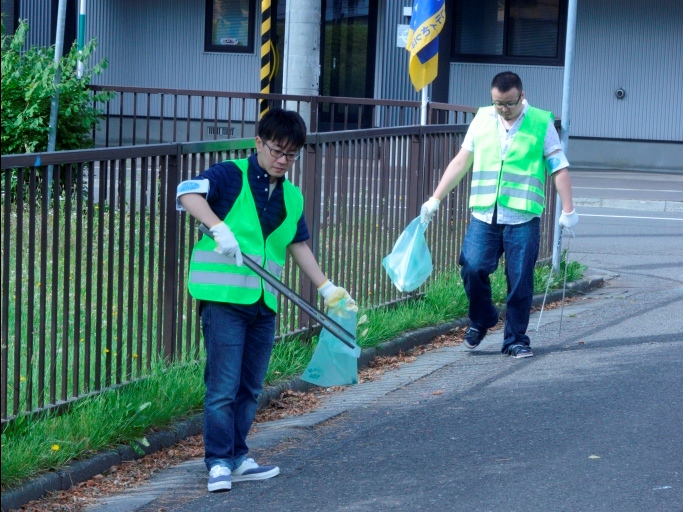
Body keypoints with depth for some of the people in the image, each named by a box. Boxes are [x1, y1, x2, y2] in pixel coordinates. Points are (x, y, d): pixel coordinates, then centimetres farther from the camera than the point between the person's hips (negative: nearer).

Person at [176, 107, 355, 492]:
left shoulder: (293, 197, 14)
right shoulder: (232, 176, -6)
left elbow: (298, 244, 24)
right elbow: (189, 192, -21)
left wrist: (327, 288, 22)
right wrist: (218, 227, -35)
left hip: (264, 302, 7)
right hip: (224, 296, -7)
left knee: (251, 387, 12)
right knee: (224, 385, -6)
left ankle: (237, 458, 21)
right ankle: (219, 462, 0)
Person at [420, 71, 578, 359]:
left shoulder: (541, 123, 3)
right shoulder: (482, 119, 11)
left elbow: (559, 169, 5)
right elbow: (460, 162, 18)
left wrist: (568, 211, -1)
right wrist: (435, 200, 16)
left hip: (522, 219, -2)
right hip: (483, 216, 2)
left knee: (520, 281, -1)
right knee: (472, 268, -11)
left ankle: (516, 340, 13)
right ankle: (481, 320, 15)